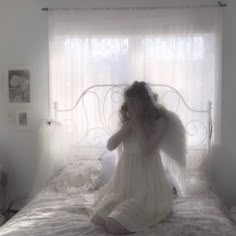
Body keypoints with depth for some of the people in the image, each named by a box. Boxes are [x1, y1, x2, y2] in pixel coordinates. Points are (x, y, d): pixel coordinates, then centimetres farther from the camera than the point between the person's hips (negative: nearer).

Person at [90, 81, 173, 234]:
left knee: (114, 225, -20)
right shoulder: (128, 121, 8)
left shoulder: (159, 120, -10)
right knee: (98, 218, -10)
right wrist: (129, 125, -11)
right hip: (125, 178, 6)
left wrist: (137, 122, -17)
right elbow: (110, 146, -3)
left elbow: (146, 149, -23)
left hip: (146, 180, -6)